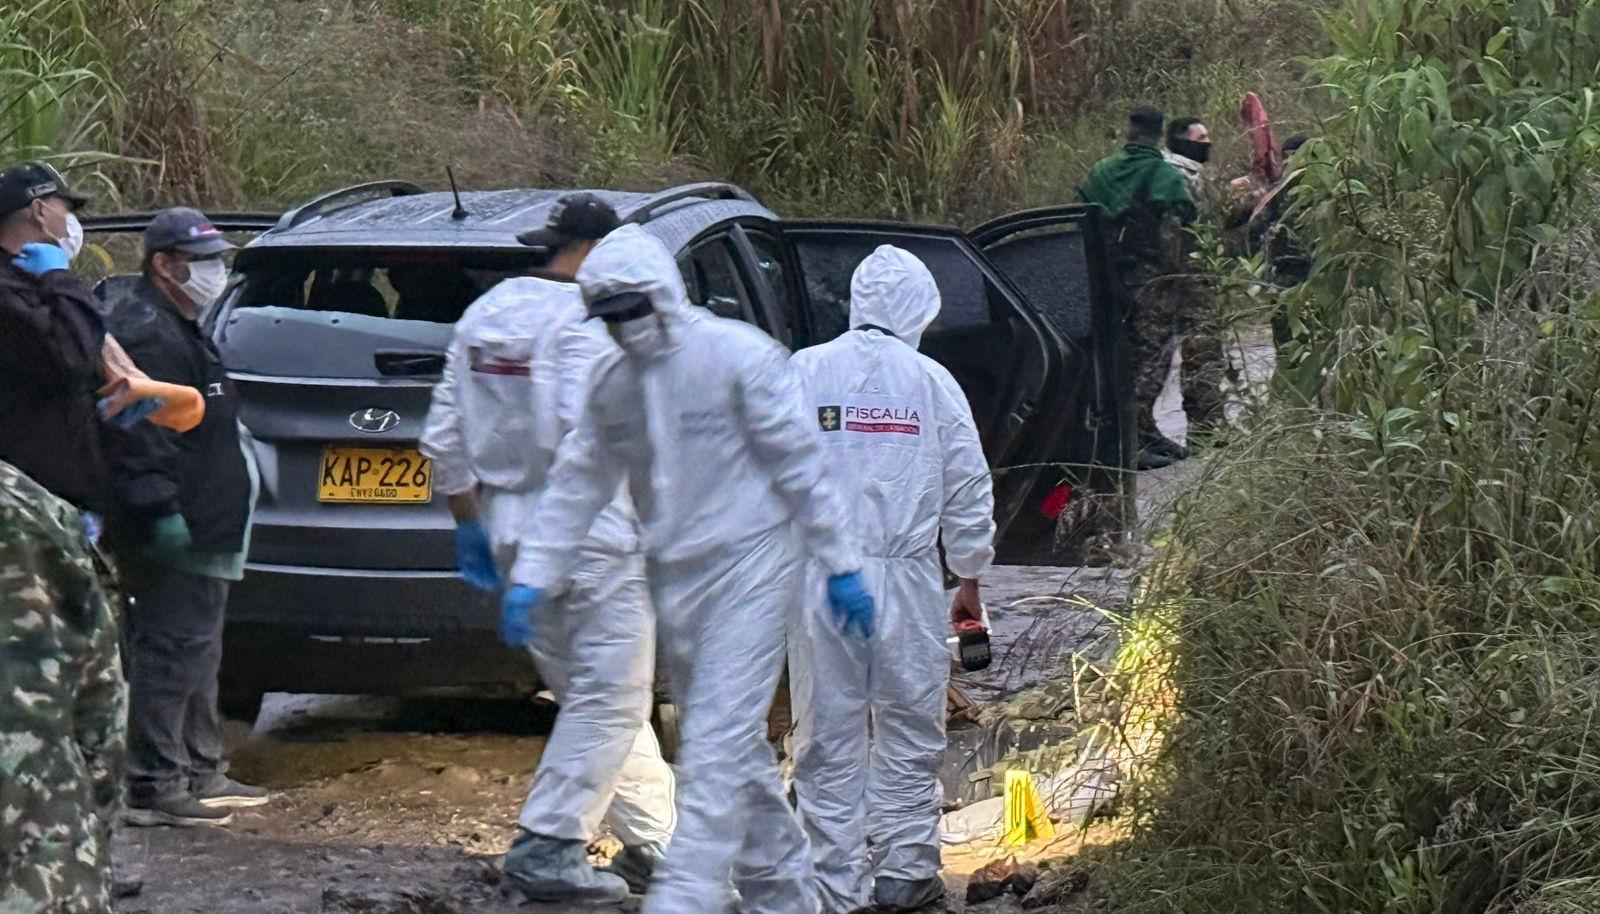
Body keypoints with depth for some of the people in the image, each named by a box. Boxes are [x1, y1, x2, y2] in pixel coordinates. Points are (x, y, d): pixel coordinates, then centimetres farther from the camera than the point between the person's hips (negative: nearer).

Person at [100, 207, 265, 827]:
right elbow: (140, 436, -24)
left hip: (196, 527, 12)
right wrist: (161, 509, -28)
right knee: (173, 652, -10)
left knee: (195, 652, 18)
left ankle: (201, 773, 27)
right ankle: (154, 788, -9)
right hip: (177, 534, -12)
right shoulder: (148, 335, -16)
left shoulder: (177, 330, 21)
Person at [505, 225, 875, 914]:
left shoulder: (739, 355, -11)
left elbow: (801, 463, -9)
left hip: (747, 570, -7)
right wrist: (532, 576, 6)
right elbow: (576, 483, 14)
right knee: (735, 749, 14)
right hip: (672, 579, 7)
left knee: (716, 744, -13)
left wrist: (839, 565, -8)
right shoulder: (612, 387, 8)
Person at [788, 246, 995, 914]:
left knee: (829, 735, 4)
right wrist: (970, 578, 17)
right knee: (909, 732, 10)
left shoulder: (802, 373, 2)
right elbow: (969, 490, 7)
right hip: (907, 579, 0)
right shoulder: (932, 383, 3)